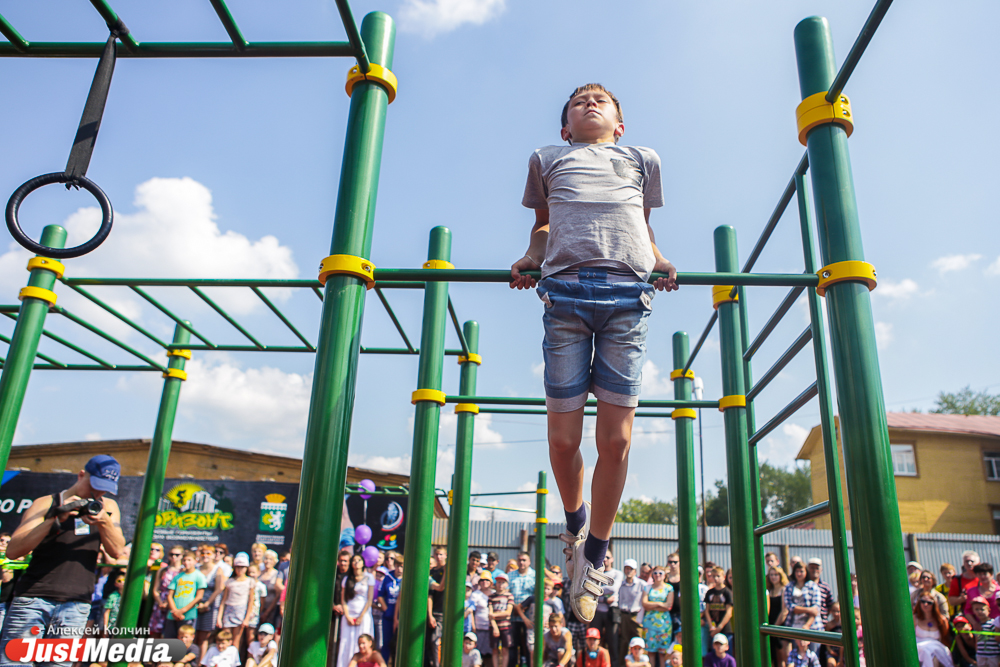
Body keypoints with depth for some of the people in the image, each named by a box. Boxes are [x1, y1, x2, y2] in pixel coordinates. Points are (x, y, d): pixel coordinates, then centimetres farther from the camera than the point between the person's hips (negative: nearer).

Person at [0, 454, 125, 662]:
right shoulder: (46, 504, 4)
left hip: (75, 605, 2)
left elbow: (117, 551, 0)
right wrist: (54, 518, -19)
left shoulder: (107, 507, 11)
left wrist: (104, 521, -17)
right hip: (32, 598, -1)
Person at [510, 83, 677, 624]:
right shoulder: (548, 159, 28)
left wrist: (658, 260, 8)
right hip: (566, 289, 0)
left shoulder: (642, 160, 30)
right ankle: (574, 522, 27)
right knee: (563, 439, -3)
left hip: (628, 293, 1)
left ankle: (594, 555, 13)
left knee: (616, 439, -6)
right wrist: (530, 257, 6)